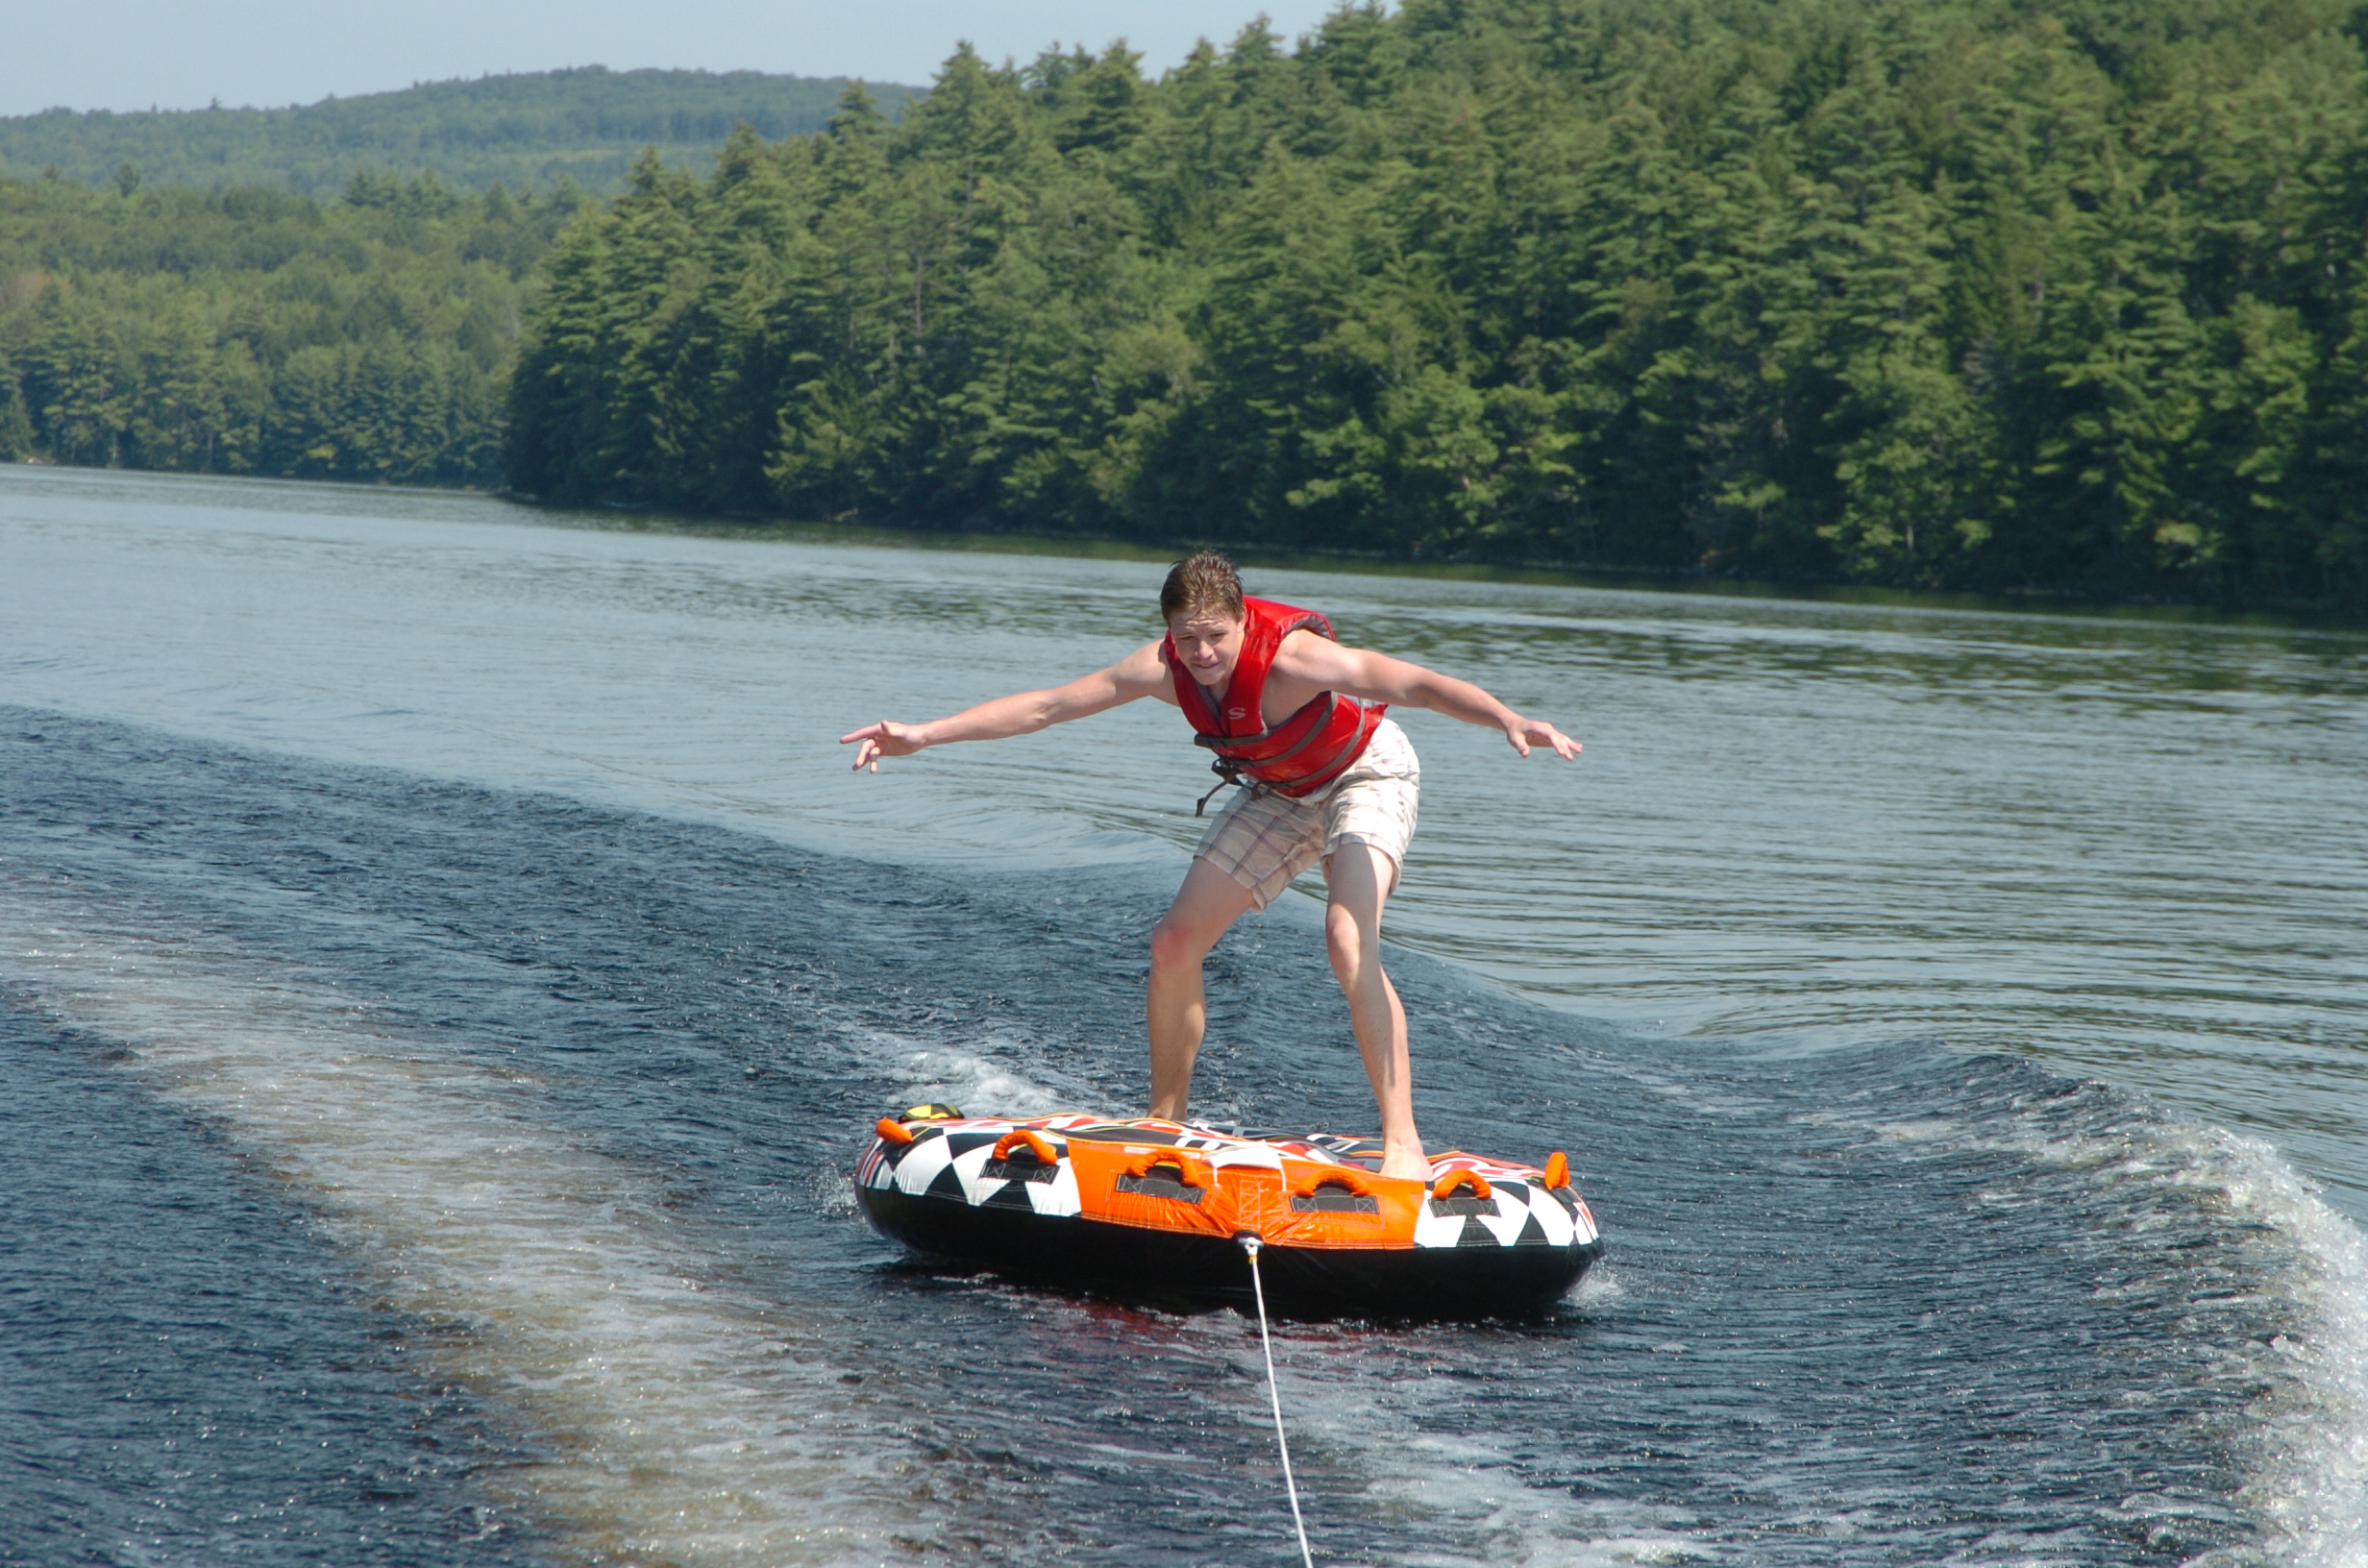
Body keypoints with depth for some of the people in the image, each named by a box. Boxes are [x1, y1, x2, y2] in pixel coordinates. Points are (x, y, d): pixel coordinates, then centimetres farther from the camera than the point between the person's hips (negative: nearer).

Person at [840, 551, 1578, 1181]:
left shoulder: (1290, 656, -38)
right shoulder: (1165, 668, -21)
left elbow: (1416, 683, -47)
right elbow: (1045, 706, -12)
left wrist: (1508, 719, -64)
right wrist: (923, 735, -14)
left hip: (1364, 775, -6)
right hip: (1278, 793, 6)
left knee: (1348, 939, -29)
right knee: (1174, 944, 2)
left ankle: (1402, 1140, -30)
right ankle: (1165, 1124, 19)